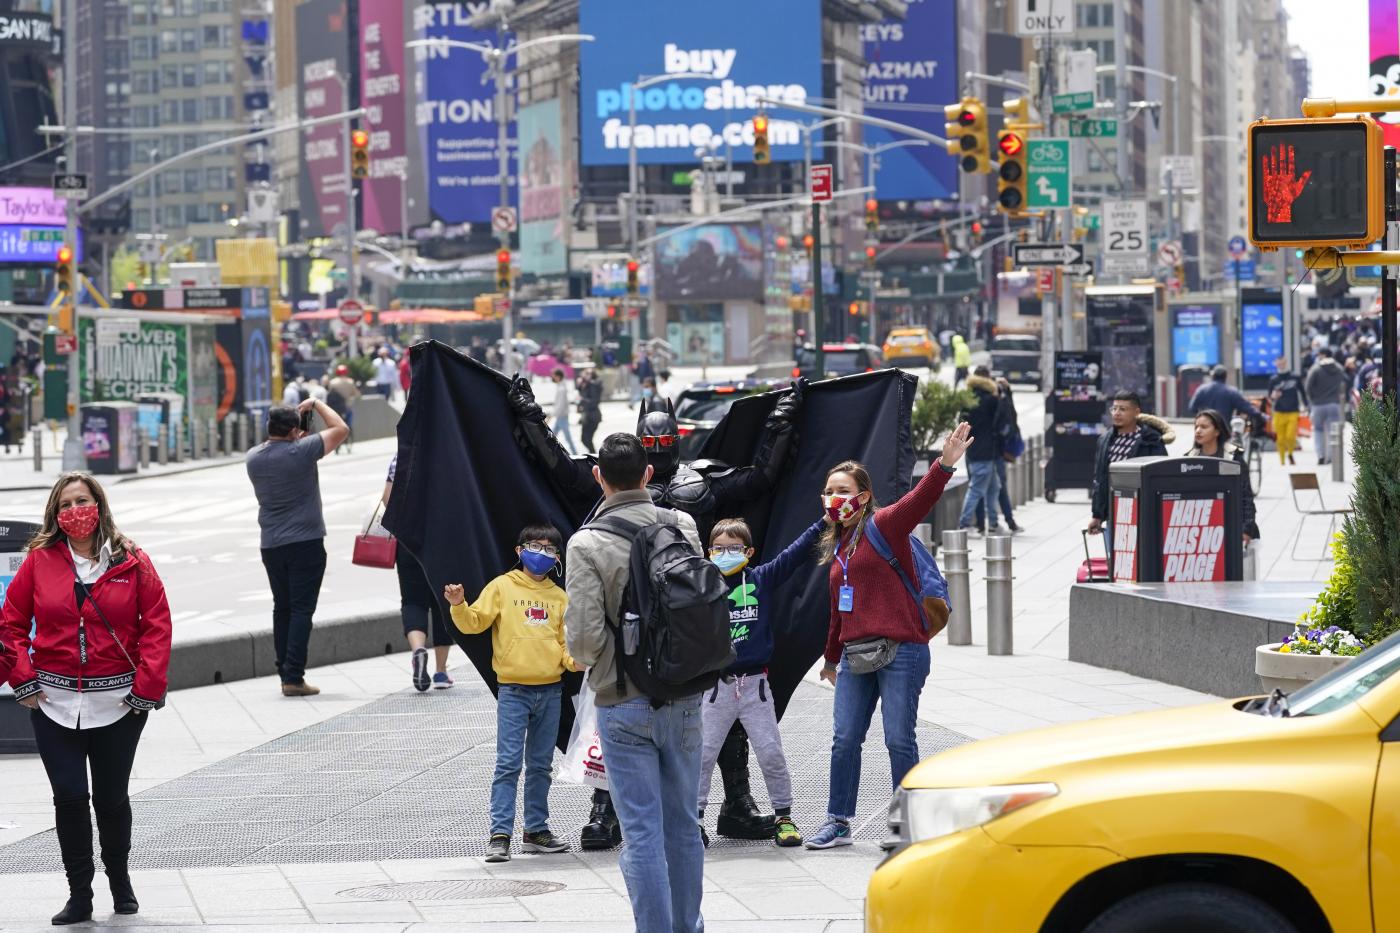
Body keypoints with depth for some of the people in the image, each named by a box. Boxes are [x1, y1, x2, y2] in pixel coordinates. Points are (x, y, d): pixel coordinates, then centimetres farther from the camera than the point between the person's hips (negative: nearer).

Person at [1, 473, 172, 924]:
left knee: (111, 797, 8)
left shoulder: (131, 563, -1)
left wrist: (147, 686, -9)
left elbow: (157, 624, -2)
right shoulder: (39, 561, 1)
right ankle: (79, 895, 8)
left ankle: (119, 878, 33)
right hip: (54, 702, 0)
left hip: (118, 702, 0)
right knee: (70, 795, -3)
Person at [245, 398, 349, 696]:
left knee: (282, 609, 14)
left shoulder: (253, 458, 2)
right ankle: (294, 678, -11)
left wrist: (297, 439, 17)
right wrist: (316, 405, 5)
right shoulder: (301, 451, -15)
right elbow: (341, 429, -6)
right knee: (301, 609, -5)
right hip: (306, 542, -6)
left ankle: (286, 674, 13)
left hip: (271, 545, 6)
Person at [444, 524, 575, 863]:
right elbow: (474, 622, -5)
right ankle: (500, 834, -10)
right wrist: (459, 606, -24)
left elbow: (565, 644, 12)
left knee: (540, 765, 12)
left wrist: (574, 660, -8)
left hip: (550, 691, 4)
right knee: (508, 763, -8)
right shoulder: (502, 587, 1)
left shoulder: (559, 598, 11)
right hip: (513, 690, -4)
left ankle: (536, 831, 20)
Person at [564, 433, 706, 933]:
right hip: (684, 699, 4)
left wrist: (586, 657, 5)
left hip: (624, 705, -4)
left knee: (643, 833, 0)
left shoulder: (587, 544, -13)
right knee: (682, 825, 16)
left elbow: (584, 637, -17)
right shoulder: (683, 527, -2)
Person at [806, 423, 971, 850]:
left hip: (901, 651, -7)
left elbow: (919, 500, -22)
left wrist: (944, 466, -40)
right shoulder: (836, 546, 19)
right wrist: (832, 657, 36)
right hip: (855, 655, 7)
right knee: (844, 739, 5)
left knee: (899, 740, -4)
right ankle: (838, 823, 14)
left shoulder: (884, 526, -3)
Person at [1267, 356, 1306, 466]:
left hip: (1293, 413, -1)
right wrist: (1273, 397, -16)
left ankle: (1290, 454, 17)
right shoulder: (1273, 379, 3)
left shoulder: (1295, 377, 2)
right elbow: (1270, 399, 6)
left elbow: (1302, 393, 12)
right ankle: (1282, 462, 15)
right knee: (1280, 439, -1)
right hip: (1279, 413, 1)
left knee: (1290, 437, -13)